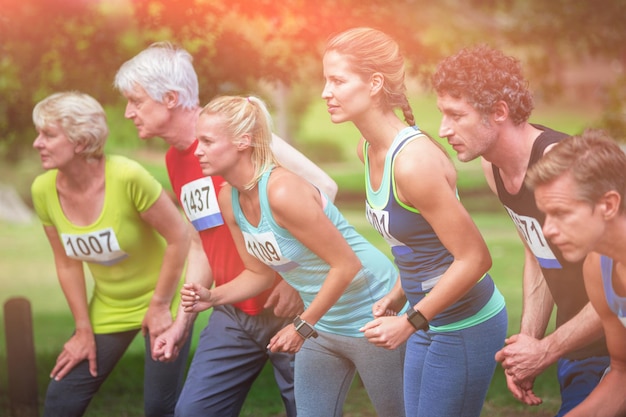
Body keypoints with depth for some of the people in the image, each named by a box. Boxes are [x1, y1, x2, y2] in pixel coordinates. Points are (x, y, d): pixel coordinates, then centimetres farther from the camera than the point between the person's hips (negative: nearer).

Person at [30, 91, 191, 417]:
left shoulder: (127, 177, -27)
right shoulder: (44, 190, -11)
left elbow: (178, 236, -19)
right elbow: (67, 263, -1)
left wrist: (159, 305, -14)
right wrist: (84, 330, 1)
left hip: (162, 297, -5)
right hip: (109, 308, 5)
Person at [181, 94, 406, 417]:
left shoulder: (283, 193, -29)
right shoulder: (229, 199, -4)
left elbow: (346, 265, -26)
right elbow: (260, 272, 6)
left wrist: (303, 325, -20)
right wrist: (212, 297, -10)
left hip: (370, 315, -8)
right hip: (322, 324, 8)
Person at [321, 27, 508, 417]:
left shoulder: (413, 160, -26)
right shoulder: (368, 149, 2)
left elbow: (474, 258, -23)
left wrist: (411, 322, -18)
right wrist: (401, 295, 9)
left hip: (464, 325, -9)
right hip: (430, 322, 9)